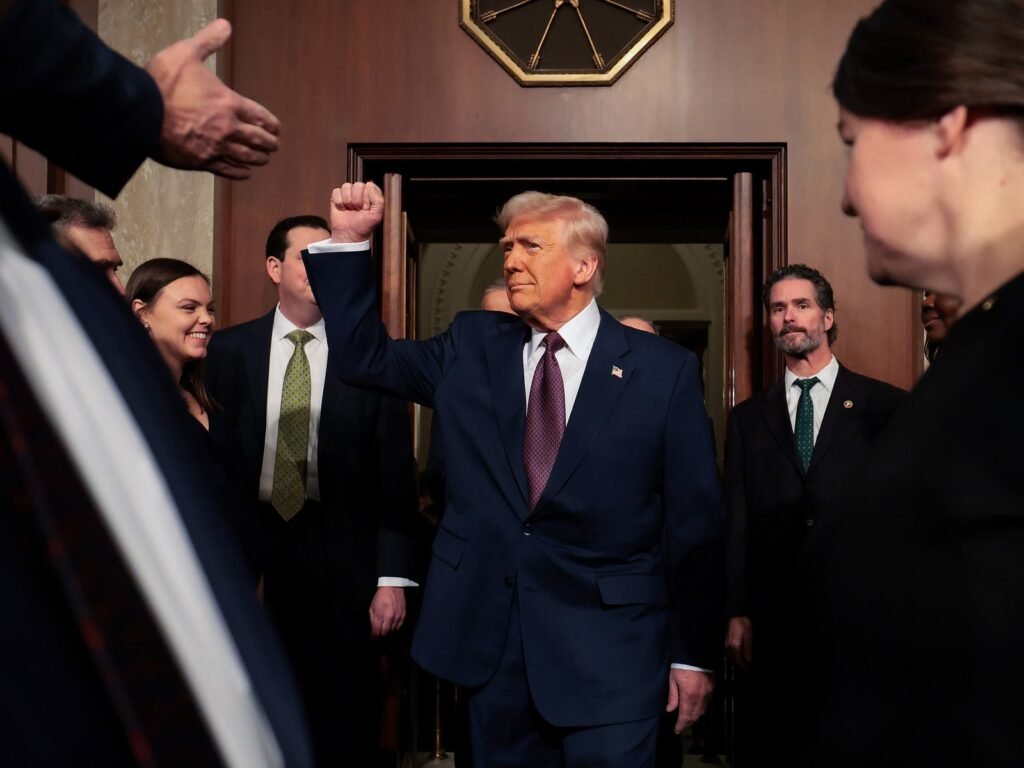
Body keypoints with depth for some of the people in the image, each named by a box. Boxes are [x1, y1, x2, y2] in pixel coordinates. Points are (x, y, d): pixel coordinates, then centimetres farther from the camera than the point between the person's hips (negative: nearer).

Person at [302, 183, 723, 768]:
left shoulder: (664, 368, -4)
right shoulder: (472, 347, 6)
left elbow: (695, 519, -2)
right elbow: (364, 357, 9)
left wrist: (695, 653, 0)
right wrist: (350, 240, -2)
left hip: (608, 650, -3)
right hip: (491, 639, 3)